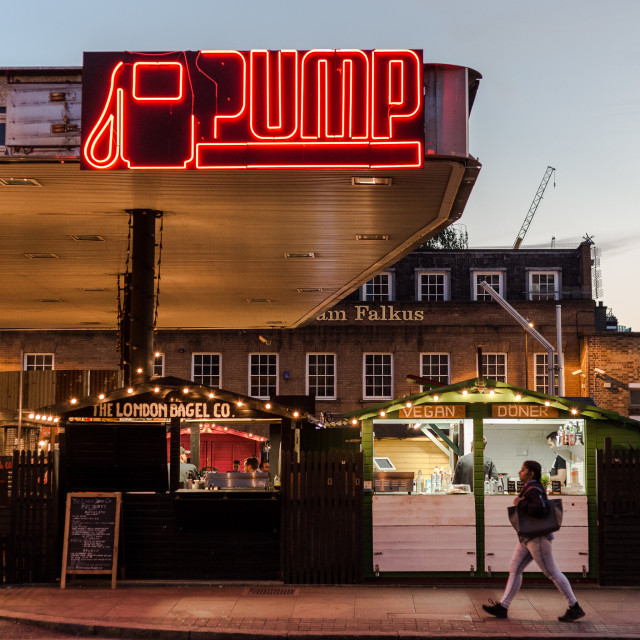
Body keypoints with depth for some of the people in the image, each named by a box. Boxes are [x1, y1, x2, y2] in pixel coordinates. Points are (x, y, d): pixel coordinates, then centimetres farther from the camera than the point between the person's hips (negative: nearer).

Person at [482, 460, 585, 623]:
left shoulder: (534, 490, -16)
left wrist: (520, 504, -21)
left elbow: (539, 509, -32)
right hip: (527, 538, 11)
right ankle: (502, 607, 9)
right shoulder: (529, 488, 15)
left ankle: (575, 608, 3)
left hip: (537, 538, -11)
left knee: (552, 573, -5)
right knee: (514, 570, 8)